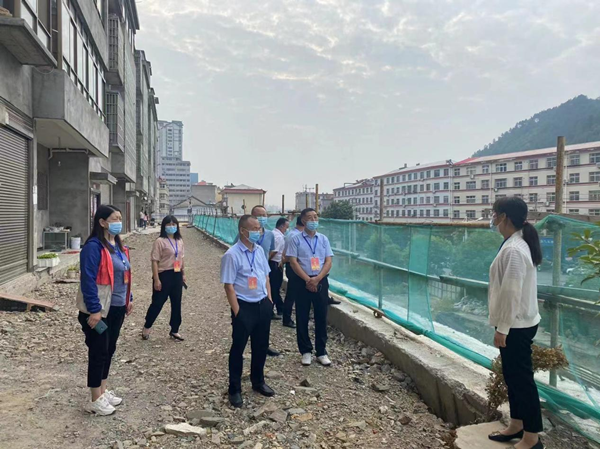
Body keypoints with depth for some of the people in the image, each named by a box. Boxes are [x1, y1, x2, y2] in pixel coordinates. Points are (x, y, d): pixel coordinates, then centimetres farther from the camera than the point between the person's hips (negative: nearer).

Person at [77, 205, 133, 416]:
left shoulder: (118, 246, 10)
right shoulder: (94, 247, -18)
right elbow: (88, 280, -21)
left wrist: (128, 298, 16)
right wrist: (94, 310, -23)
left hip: (117, 308, 9)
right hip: (99, 310, -8)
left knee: (109, 350, 18)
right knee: (98, 352, 2)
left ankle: (104, 390, 32)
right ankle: (96, 400, 14)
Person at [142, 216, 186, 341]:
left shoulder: (179, 241, 8)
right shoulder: (160, 241, -12)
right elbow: (155, 261, -13)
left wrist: (183, 274, 15)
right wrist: (156, 279, -17)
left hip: (177, 275, 6)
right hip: (164, 275, -6)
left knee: (176, 304, 11)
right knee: (157, 303, 4)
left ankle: (174, 331, 25)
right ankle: (146, 328, 26)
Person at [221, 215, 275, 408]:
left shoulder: (259, 250, 5)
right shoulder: (232, 255, -16)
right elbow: (228, 285, -16)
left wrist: (269, 299, 9)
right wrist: (237, 311, -16)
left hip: (263, 305, 7)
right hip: (244, 307, -7)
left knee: (261, 346, 18)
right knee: (238, 348, 7)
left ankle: (258, 382, 39)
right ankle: (235, 389, 24)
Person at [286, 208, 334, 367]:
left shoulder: (323, 239, 7)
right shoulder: (296, 239, -1)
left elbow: (328, 262, 2)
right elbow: (293, 262, -7)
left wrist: (317, 279, -12)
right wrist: (308, 280, -13)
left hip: (321, 281, 2)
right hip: (302, 282, -2)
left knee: (321, 317, 7)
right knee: (302, 318, 5)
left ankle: (321, 352, 19)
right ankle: (306, 351, 19)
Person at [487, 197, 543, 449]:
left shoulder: (513, 250, -23)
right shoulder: (516, 244, 9)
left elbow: (511, 294, -24)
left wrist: (502, 329, -19)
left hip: (516, 327, -10)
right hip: (516, 324, 10)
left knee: (522, 379, 3)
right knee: (512, 376, 19)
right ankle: (516, 426, 34)